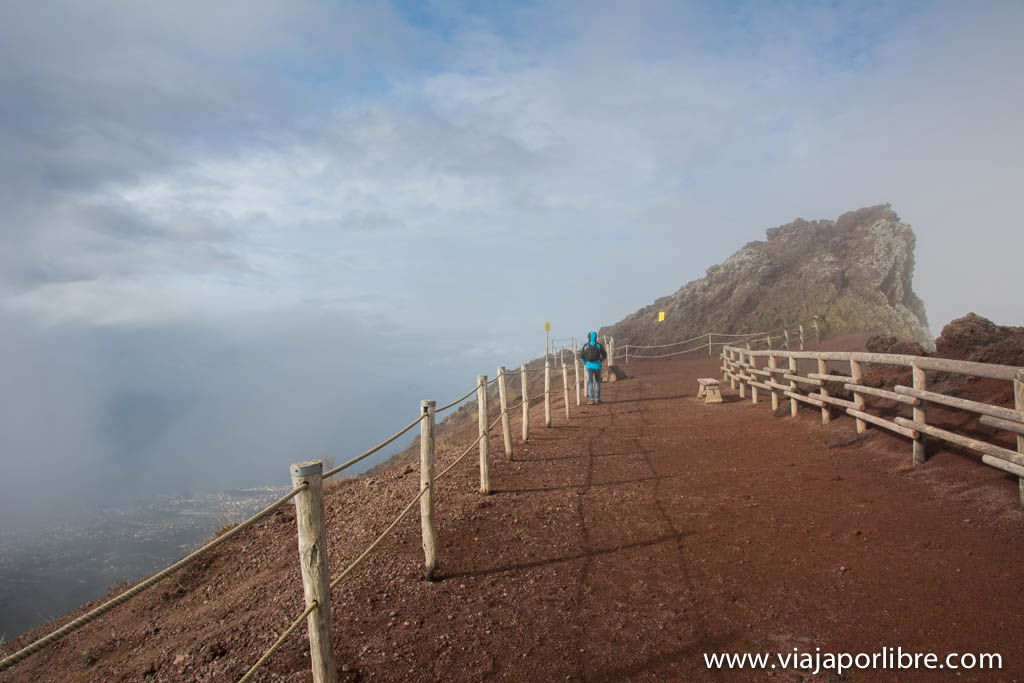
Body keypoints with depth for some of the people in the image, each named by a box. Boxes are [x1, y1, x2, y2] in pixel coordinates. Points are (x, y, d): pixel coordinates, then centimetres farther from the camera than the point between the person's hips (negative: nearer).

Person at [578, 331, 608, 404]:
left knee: (589, 382, 2)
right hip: (597, 366, 0)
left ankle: (591, 399, -4)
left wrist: (585, 363, 15)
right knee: (597, 382, 14)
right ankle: (597, 398, 17)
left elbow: (581, 356, -1)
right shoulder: (599, 345, -4)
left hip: (589, 366, 0)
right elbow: (604, 355, 1)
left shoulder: (586, 345, -3)